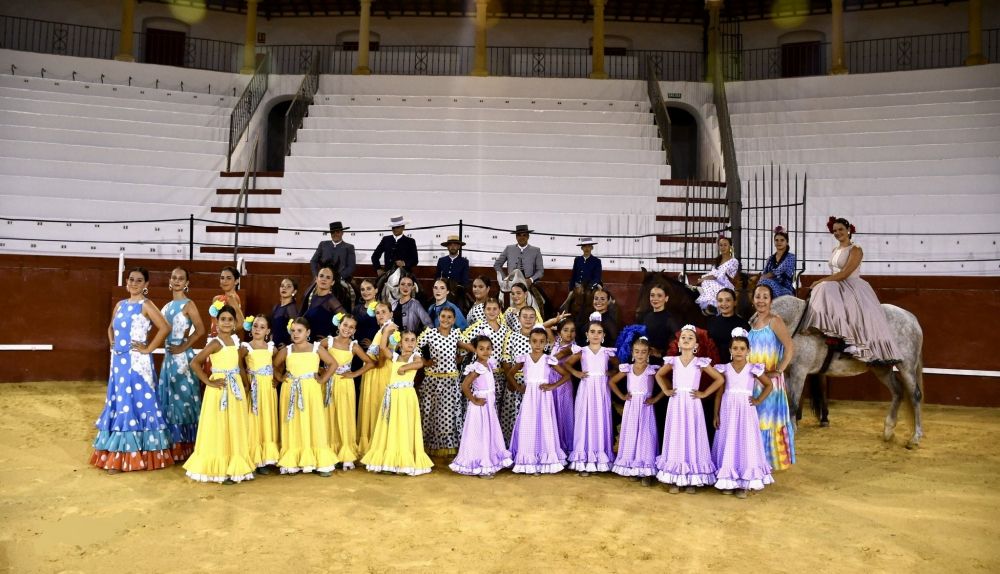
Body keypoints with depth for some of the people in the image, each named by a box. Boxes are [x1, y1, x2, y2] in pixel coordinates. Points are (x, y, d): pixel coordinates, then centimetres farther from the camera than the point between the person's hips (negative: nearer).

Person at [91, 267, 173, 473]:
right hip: (119, 361, 7)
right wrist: (112, 343, 11)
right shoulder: (120, 304, 12)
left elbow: (165, 327, -20)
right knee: (119, 403, 11)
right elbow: (111, 327, 28)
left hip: (137, 362, -7)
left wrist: (148, 349, -16)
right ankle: (117, 456, 19)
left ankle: (137, 456, 3)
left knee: (138, 403, -4)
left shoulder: (146, 305, -8)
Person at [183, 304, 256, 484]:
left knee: (236, 428, 11)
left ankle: (235, 468, 20)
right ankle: (220, 469, 7)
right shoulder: (215, 342, -12)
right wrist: (209, 382, -15)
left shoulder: (235, 341, 9)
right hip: (220, 388, -7)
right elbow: (194, 363, -17)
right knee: (220, 429, -1)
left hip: (236, 388, 7)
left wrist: (245, 383, 9)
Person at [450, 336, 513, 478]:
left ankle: (489, 463, 29)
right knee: (479, 435, 0)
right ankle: (479, 467, 11)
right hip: (480, 405, -9)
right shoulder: (476, 368, -21)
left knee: (490, 433, 16)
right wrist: (474, 401, -19)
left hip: (490, 405, 9)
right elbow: (464, 386, -28)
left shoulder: (489, 364, 4)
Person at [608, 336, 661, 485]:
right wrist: (622, 396, 3)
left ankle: (646, 471, -1)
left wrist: (656, 398, -9)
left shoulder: (652, 370, -6)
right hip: (631, 407, 2)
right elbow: (611, 381, 10)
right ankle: (633, 468, 13)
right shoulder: (627, 369, 1)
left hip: (646, 407, -2)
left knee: (646, 436, -3)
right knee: (631, 435, 5)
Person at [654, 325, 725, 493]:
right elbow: (659, 375, 19)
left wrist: (704, 393, -4)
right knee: (676, 438, 4)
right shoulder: (673, 361, 3)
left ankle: (692, 480, 9)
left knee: (692, 438, 2)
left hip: (692, 405, -1)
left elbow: (720, 379, 0)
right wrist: (666, 390, 7)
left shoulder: (700, 362, -3)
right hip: (676, 405, 1)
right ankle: (674, 480, 9)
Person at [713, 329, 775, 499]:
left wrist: (759, 400, -1)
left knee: (745, 444, 0)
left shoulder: (753, 369, -2)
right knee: (728, 444, 4)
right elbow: (720, 392, 4)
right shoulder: (724, 369, 1)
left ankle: (743, 483, 5)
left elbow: (768, 385, 10)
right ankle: (728, 480, 13)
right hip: (728, 411, 1)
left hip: (746, 410, -1)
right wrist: (716, 414, 0)